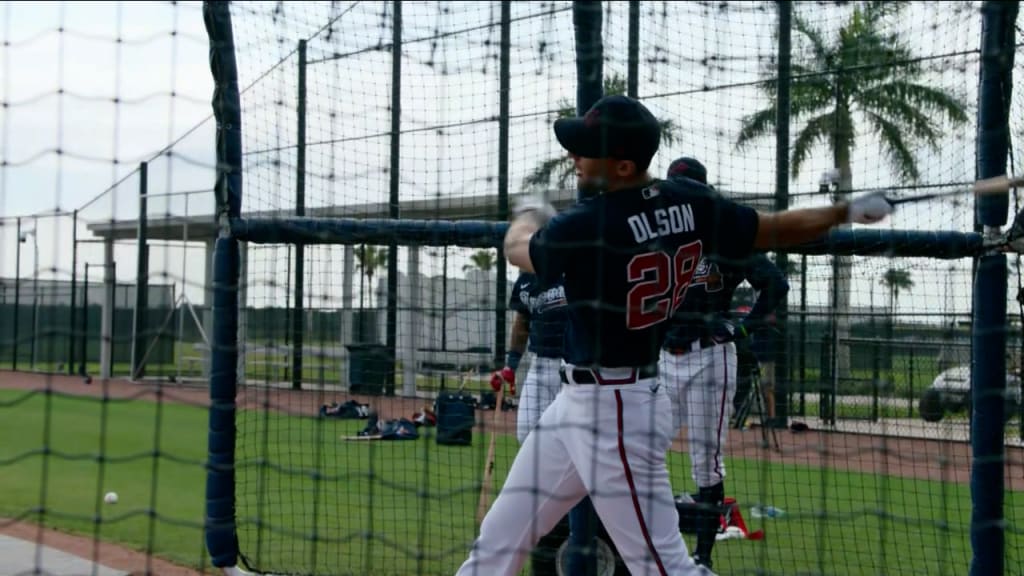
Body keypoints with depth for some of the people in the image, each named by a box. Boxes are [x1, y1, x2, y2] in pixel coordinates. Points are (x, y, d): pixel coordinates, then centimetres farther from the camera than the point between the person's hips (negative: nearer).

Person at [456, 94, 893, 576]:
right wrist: (845, 211, 29)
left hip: (615, 412, -9)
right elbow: (777, 231, 11)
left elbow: (516, 249, 1)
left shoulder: (585, 227, -21)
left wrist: (528, 215, 25)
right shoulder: (691, 206, -1)